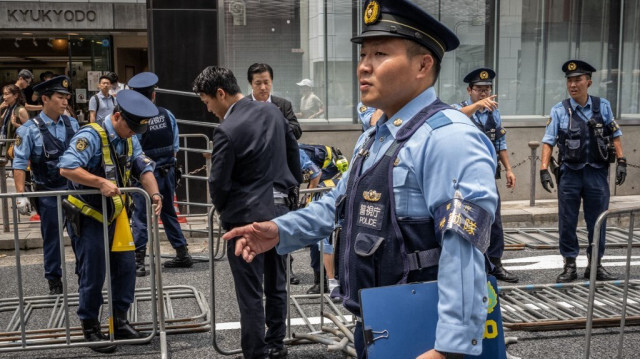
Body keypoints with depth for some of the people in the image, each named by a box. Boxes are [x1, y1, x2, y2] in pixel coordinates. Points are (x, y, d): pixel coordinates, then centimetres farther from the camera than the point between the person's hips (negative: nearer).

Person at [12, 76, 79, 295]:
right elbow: (20, 164, -11)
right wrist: (21, 195, -16)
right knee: (51, 238, 11)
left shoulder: (72, 124, 2)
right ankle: (54, 280, 27)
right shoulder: (30, 129, -11)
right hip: (48, 193, -3)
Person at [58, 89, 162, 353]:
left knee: (126, 268, 9)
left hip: (116, 214, 7)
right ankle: (90, 327, 17)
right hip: (88, 216, -7)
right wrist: (100, 182, -37)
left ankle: (120, 322, 23)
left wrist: (154, 194, -19)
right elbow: (67, 168, -29)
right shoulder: (90, 136, -20)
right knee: (93, 275, 0)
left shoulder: (129, 139, 5)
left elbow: (144, 168, -1)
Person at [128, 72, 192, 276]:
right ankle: (183, 255, 23)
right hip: (168, 171, 5)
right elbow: (175, 146, 6)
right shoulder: (167, 115, -1)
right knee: (169, 213, 18)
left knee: (140, 217, 2)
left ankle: (138, 262, 2)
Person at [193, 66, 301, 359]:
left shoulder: (227, 130, -18)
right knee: (276, 284, 17)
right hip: (280, 209, 8)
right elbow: (293, 154, 12)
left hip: (247, 216, -7)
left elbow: (218, 183, -14)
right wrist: (292, 190, 23)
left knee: (250, 293, 3)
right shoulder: (273, 111, 3)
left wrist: (223, 209, 6)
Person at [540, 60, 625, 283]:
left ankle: (595, 265, 23)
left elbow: (615, 135, 9)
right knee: (567, 222, 4)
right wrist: (544, 169, -13)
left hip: (597, 172, 1)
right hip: (570, 173, -1)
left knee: (597, 222, 9)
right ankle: (569, 266, 16)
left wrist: (621, 162, 2)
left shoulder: (603, 106, 4)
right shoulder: (559, 111, -1)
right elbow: (548, 141, -4)